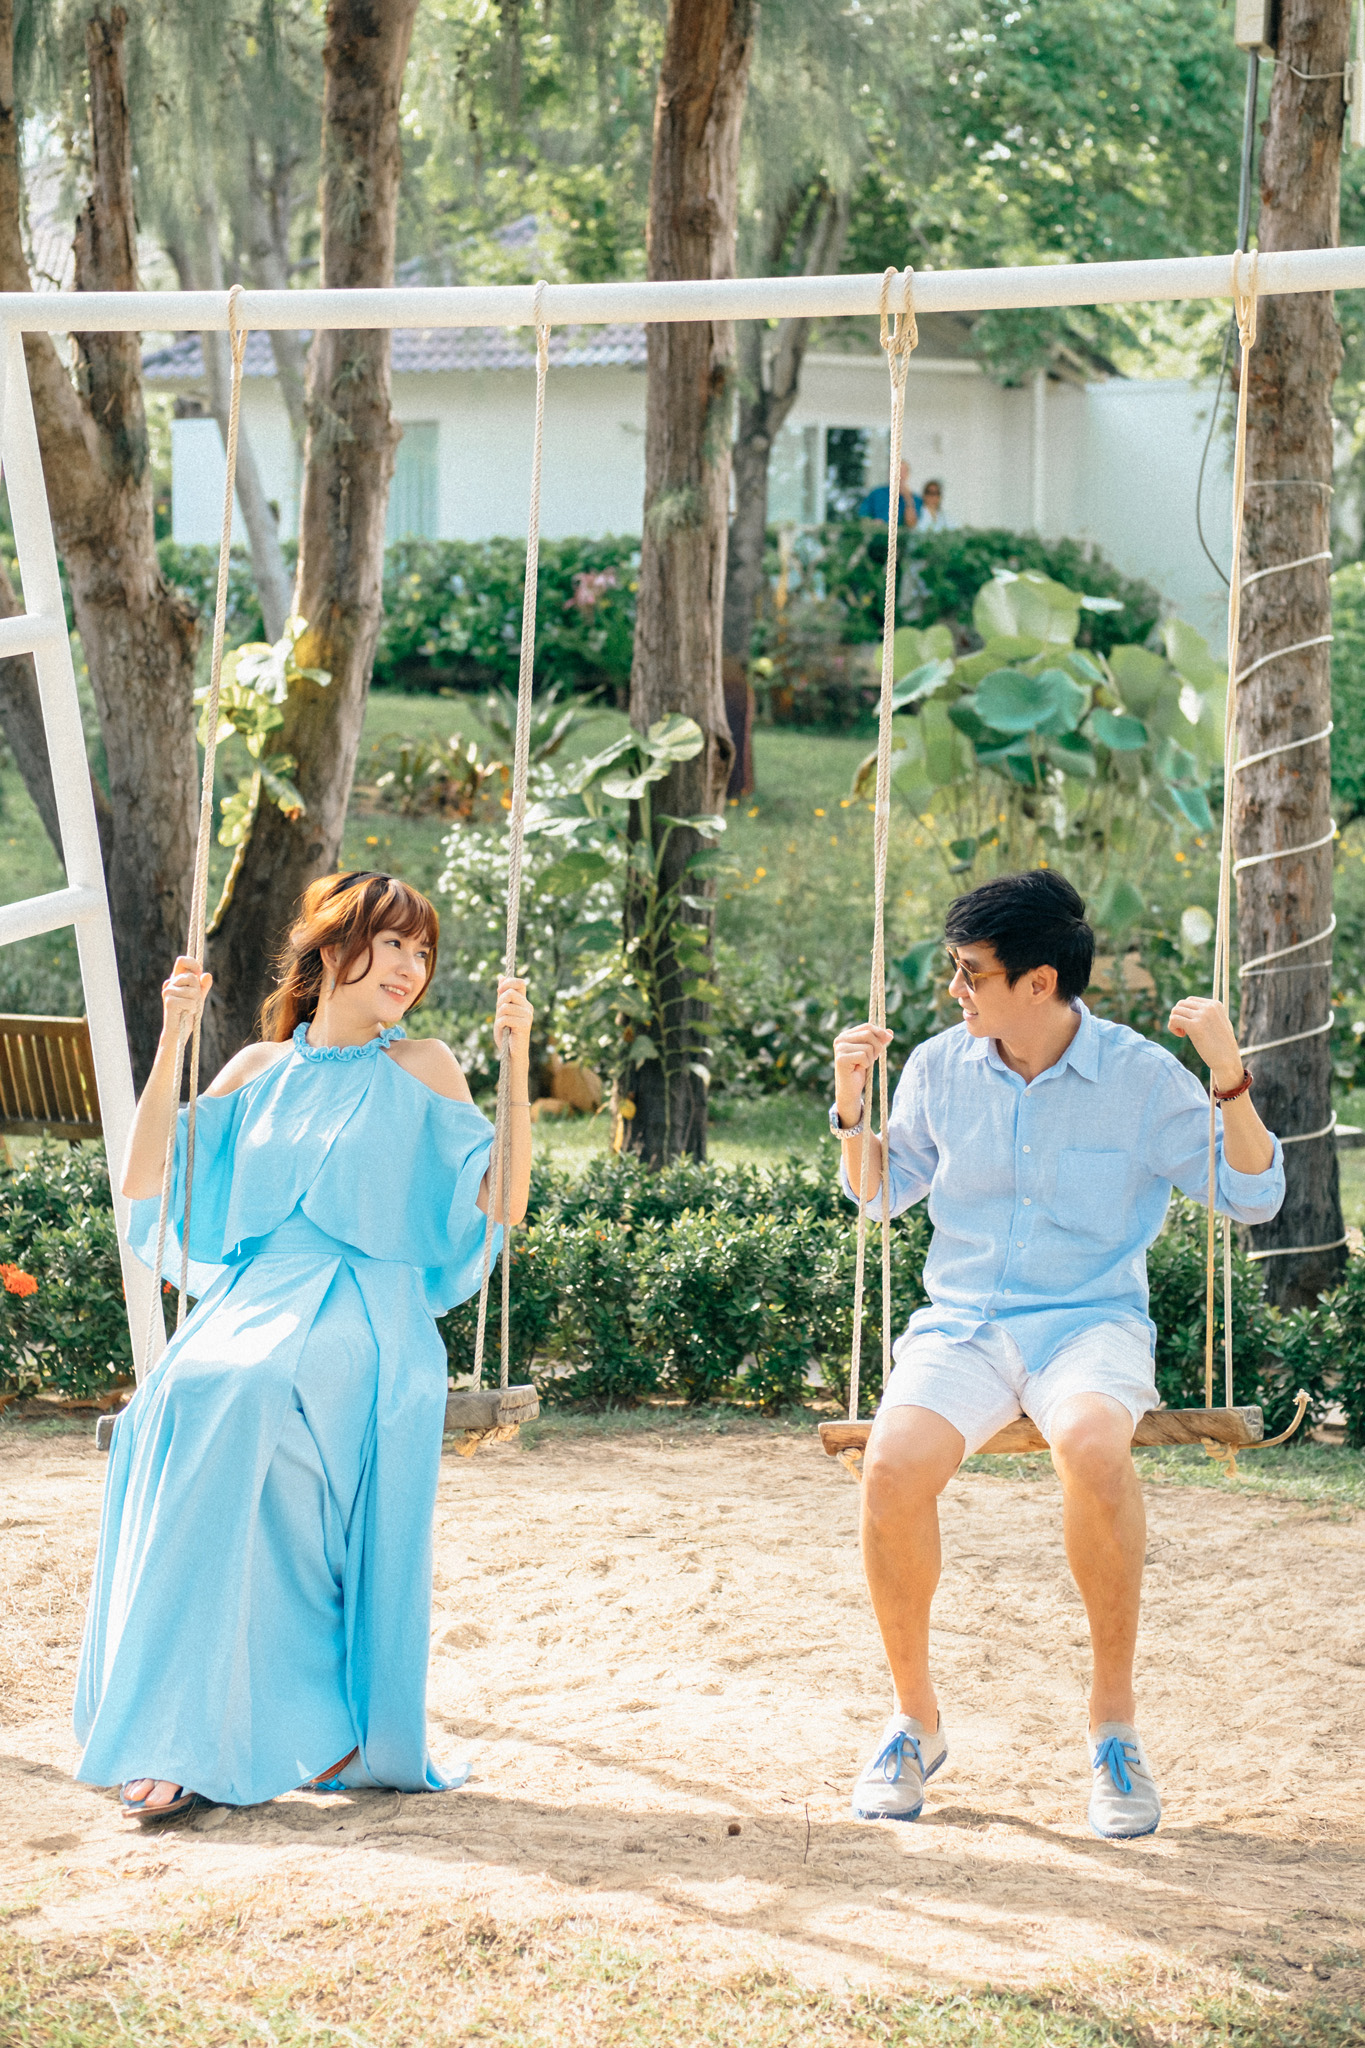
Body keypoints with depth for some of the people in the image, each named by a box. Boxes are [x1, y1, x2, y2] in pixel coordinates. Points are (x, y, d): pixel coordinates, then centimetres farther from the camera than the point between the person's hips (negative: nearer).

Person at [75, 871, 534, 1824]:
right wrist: (173, 1041, 5)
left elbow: (504, 1202, 0)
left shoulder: (422, 1068, 11)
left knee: (242, 1397, -34)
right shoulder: (260, 1070, 19)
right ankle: (184, 1735, -25)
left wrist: (517, 1062, -6)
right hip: (249, 1305, 3)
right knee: (176, 1402, -30)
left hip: (361, 1320, -3)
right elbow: (146, 1184, 11)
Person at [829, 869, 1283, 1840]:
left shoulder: (1143, 1076, -4)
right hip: (962, 1322, 2)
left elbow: (1253, 1197, -3)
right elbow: (880, 1191, 20)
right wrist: (851, 1102, 2)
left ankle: (1115, 1715, -21)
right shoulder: (942, 1066, 5)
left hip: (1090, 1322, -2)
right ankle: (916, 1717, -7)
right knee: (894, 1464, -30)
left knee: (1092, 1444, -39)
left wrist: (1231, 1077, -17)